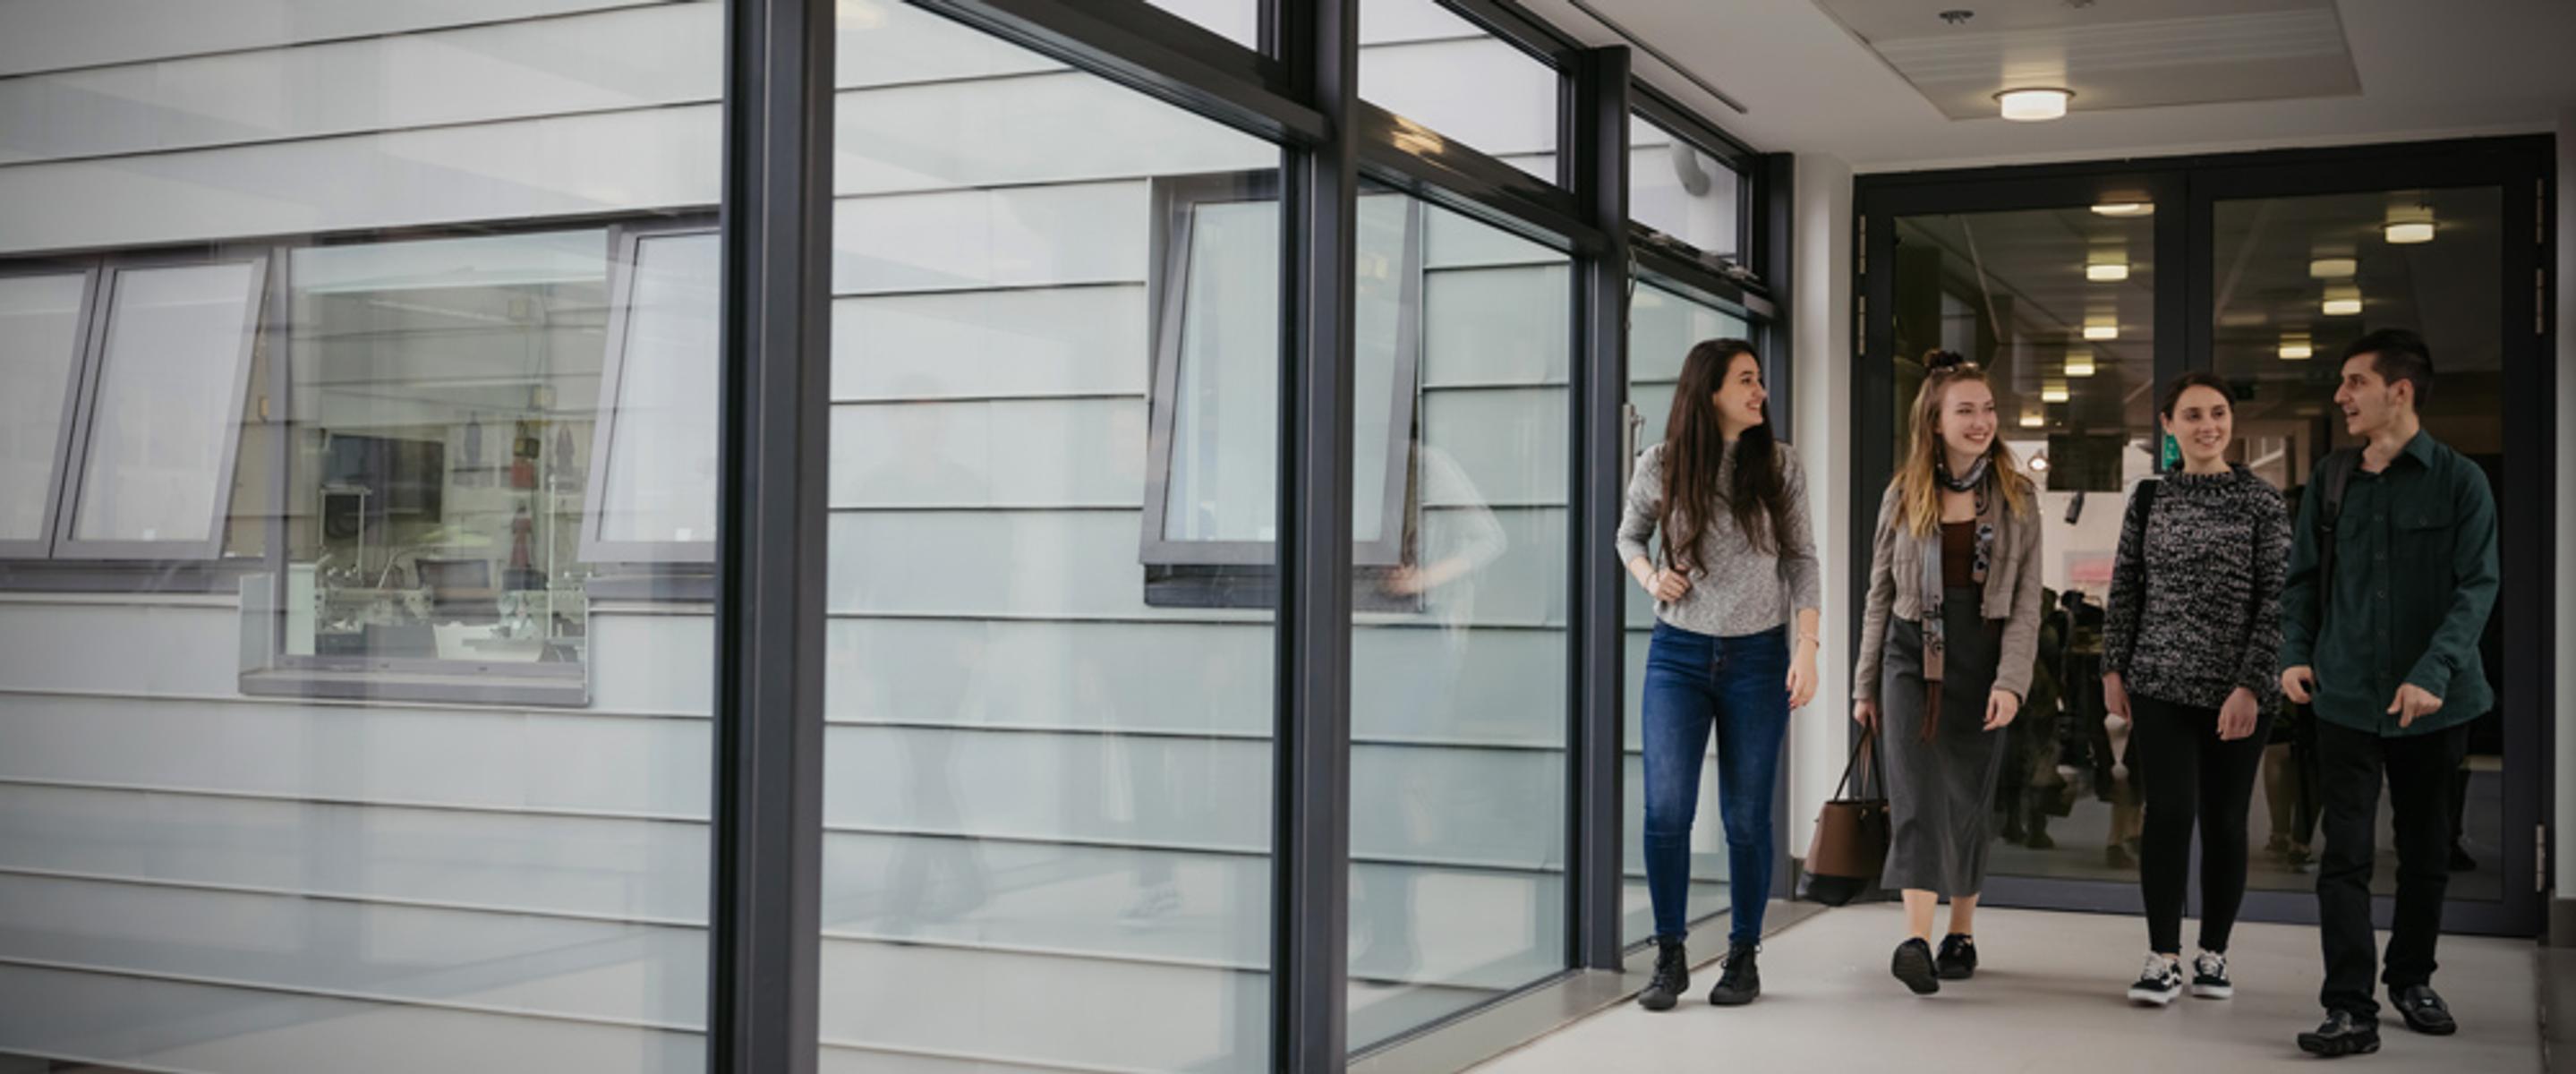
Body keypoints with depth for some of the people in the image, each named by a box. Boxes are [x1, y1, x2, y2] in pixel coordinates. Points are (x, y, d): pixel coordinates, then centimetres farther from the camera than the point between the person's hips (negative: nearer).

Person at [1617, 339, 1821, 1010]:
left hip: (1758, 656, 0)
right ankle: (1670, 958, 7)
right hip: (1679, 653, 0)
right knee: (1666, 810, -7)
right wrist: (1649, 577, -5)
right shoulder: (1661, 466, -1)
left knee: (1747, 817, 5)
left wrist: (1807, 647, -5)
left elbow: (1802, 559, 3)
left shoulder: (1778, 466, 0)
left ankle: (1743, 957, 18)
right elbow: (1629, 535, 15)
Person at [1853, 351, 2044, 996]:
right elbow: (1880, 596, 10)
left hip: (1982, 661, 0)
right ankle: (1918, 941, -20)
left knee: (1968, 800, 7)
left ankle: (1962, 935, 20)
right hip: (1911, 658, 0)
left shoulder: (2017, 498, 4)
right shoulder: (1903, 496, 5)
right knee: (1918, 793, -13)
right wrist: (1865, 685, 9)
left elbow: (2026, 603, -1)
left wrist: (2010, 682, -13)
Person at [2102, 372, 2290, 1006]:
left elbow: (2276, 601, -5)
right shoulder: (2149, 499, 7)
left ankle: (2214, 953, 20)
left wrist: (2250, 685, -12)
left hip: (2238, 691, -1)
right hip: (2161, 683, 1)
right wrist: (2114, 671, 6)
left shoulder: (2261, 502, -1)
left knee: (2224, 822, 5)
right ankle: (2163, 959, 2)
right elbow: (2124, 590, 11)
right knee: (2169, 812, -5)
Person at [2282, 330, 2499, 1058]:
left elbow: (2477, 587, -10)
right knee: (2345, 854, -5)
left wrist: (2434, 673, -22)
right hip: (2347, 697, 1)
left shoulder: (2460, 481, -5)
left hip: (2432, 701, -1)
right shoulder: (2331, 479, 5)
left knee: (2425, 848, 13)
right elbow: (2304, 578, 10)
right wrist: (2296, 653, -5)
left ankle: (2412, 979, 31)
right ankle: (2351, 1010, -4)